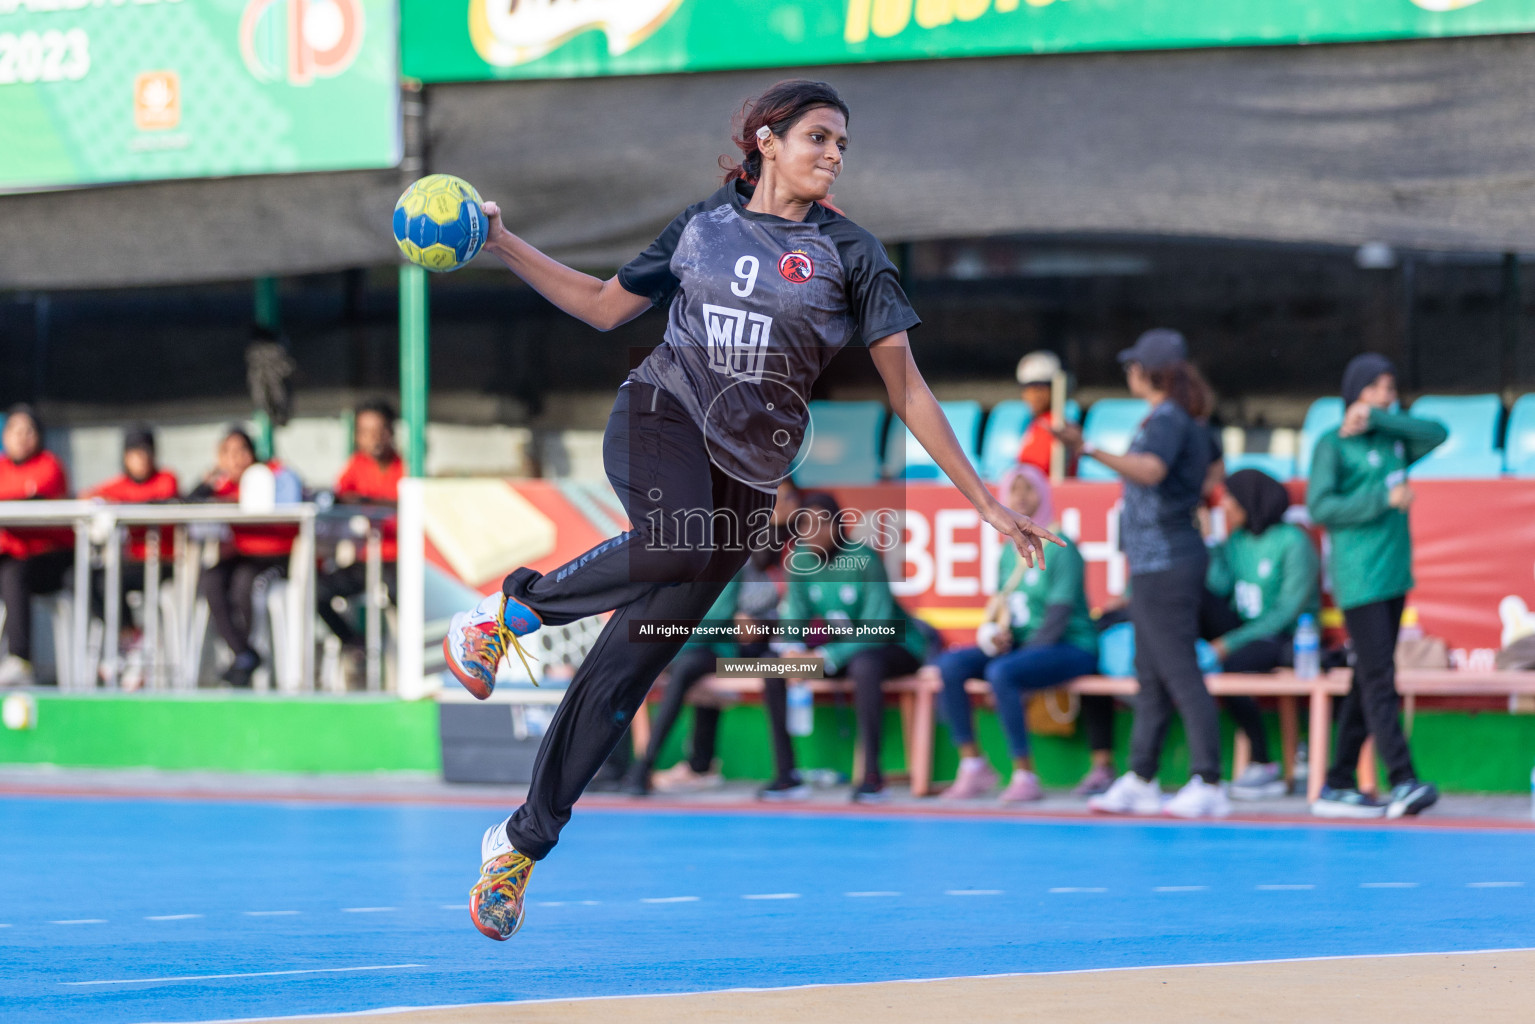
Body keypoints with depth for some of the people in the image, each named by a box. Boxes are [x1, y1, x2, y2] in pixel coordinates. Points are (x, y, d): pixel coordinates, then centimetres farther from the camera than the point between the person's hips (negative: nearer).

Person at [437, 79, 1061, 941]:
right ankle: (512, 608, -13)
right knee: (677, 543, -37)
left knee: (626, 670, -3)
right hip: (660, 416, 0)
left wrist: (983, 499, -2)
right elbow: (605, 306, 21)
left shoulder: (849, 253, 4)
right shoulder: (703, 226, 9)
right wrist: (503, 244, 14)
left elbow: (906, 388, 3)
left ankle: (522, 844, 7)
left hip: (746, 473, 0)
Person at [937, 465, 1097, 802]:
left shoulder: (1061, 548, -9)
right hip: (1020, 646, 7)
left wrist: (1028, 653, -22)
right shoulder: (1009, 552, 13)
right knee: (949, 666, -12)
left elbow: (1060, 612, -16)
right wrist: (994, 635, -9)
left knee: (1000, 672, -34)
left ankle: (1025, 776, -29)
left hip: (1070, 647, -7)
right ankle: (972, 766, -12)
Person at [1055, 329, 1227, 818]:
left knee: (1181, 675, -11)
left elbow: (1152, 470, -34)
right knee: (1150, 677, 13)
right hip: (1154, 562, 10)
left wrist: (1092, 451, -43)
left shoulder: (1167, 419, -15)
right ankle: (1139, 781, 18)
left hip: (1164, 565, -10)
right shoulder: (1190, 419, 15)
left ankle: (1208, 784, -12)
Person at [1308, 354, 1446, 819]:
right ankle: (1404, 781, -21)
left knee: (1368, 682, 8)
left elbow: (1438, 433, -2)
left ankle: (1338, 786, 12)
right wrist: (1383, 499, -16)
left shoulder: (1393, 440, 15)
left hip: (1394, 577, 7)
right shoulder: (1333, 445, -2)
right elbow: (1319, 508, -11)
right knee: (1379, 680, -13)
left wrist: (1376, 418, -7)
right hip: (1359, 581, -7)